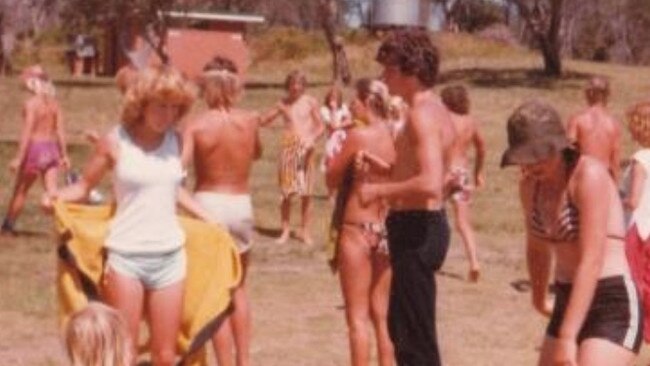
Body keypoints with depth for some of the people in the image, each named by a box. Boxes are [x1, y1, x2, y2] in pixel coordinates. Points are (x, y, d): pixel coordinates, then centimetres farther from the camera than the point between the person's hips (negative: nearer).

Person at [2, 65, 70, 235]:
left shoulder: (31, 103, -13)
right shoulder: (53, 103, 5)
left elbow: (27, 132, -16)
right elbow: (60, 130, 6)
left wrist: (18, 158, -14)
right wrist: (64, 155, 12)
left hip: (35, 147, -5)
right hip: (51, 149, 5)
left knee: (20, 189, 13)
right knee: (52, 191, 2)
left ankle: (8, 225, 27)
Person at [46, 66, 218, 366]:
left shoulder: (175, 141, 5)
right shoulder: (115, 142, -8)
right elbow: (85, 185, -1)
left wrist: (210, 220, 19)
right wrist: (57, 196, -21)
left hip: (170, 255, 4)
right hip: (126, 256, -4)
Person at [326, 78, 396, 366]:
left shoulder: (358, 136, -12)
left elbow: (332, 180, -3)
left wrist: (335, 148, 8)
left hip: (357, 229, -5)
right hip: (388, 230, 5)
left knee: (357, 318, 2)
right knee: (382, 315, 14)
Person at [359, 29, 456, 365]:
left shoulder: (422, 115, -18)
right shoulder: (433, 110, 14)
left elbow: (430, 184, -30)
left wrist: (379, 190, -19)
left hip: (416, 228, -11)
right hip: (425, 224, 11)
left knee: (415, 337, -4)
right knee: (401, 326, 24)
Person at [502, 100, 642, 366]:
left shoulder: (590, 175, -17)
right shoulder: (530, 186, 6)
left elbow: (592, 262, -23)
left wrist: (567, 336, -27)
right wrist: (538, 297, 38)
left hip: (614, 305, -8)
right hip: (568, 303, 8)